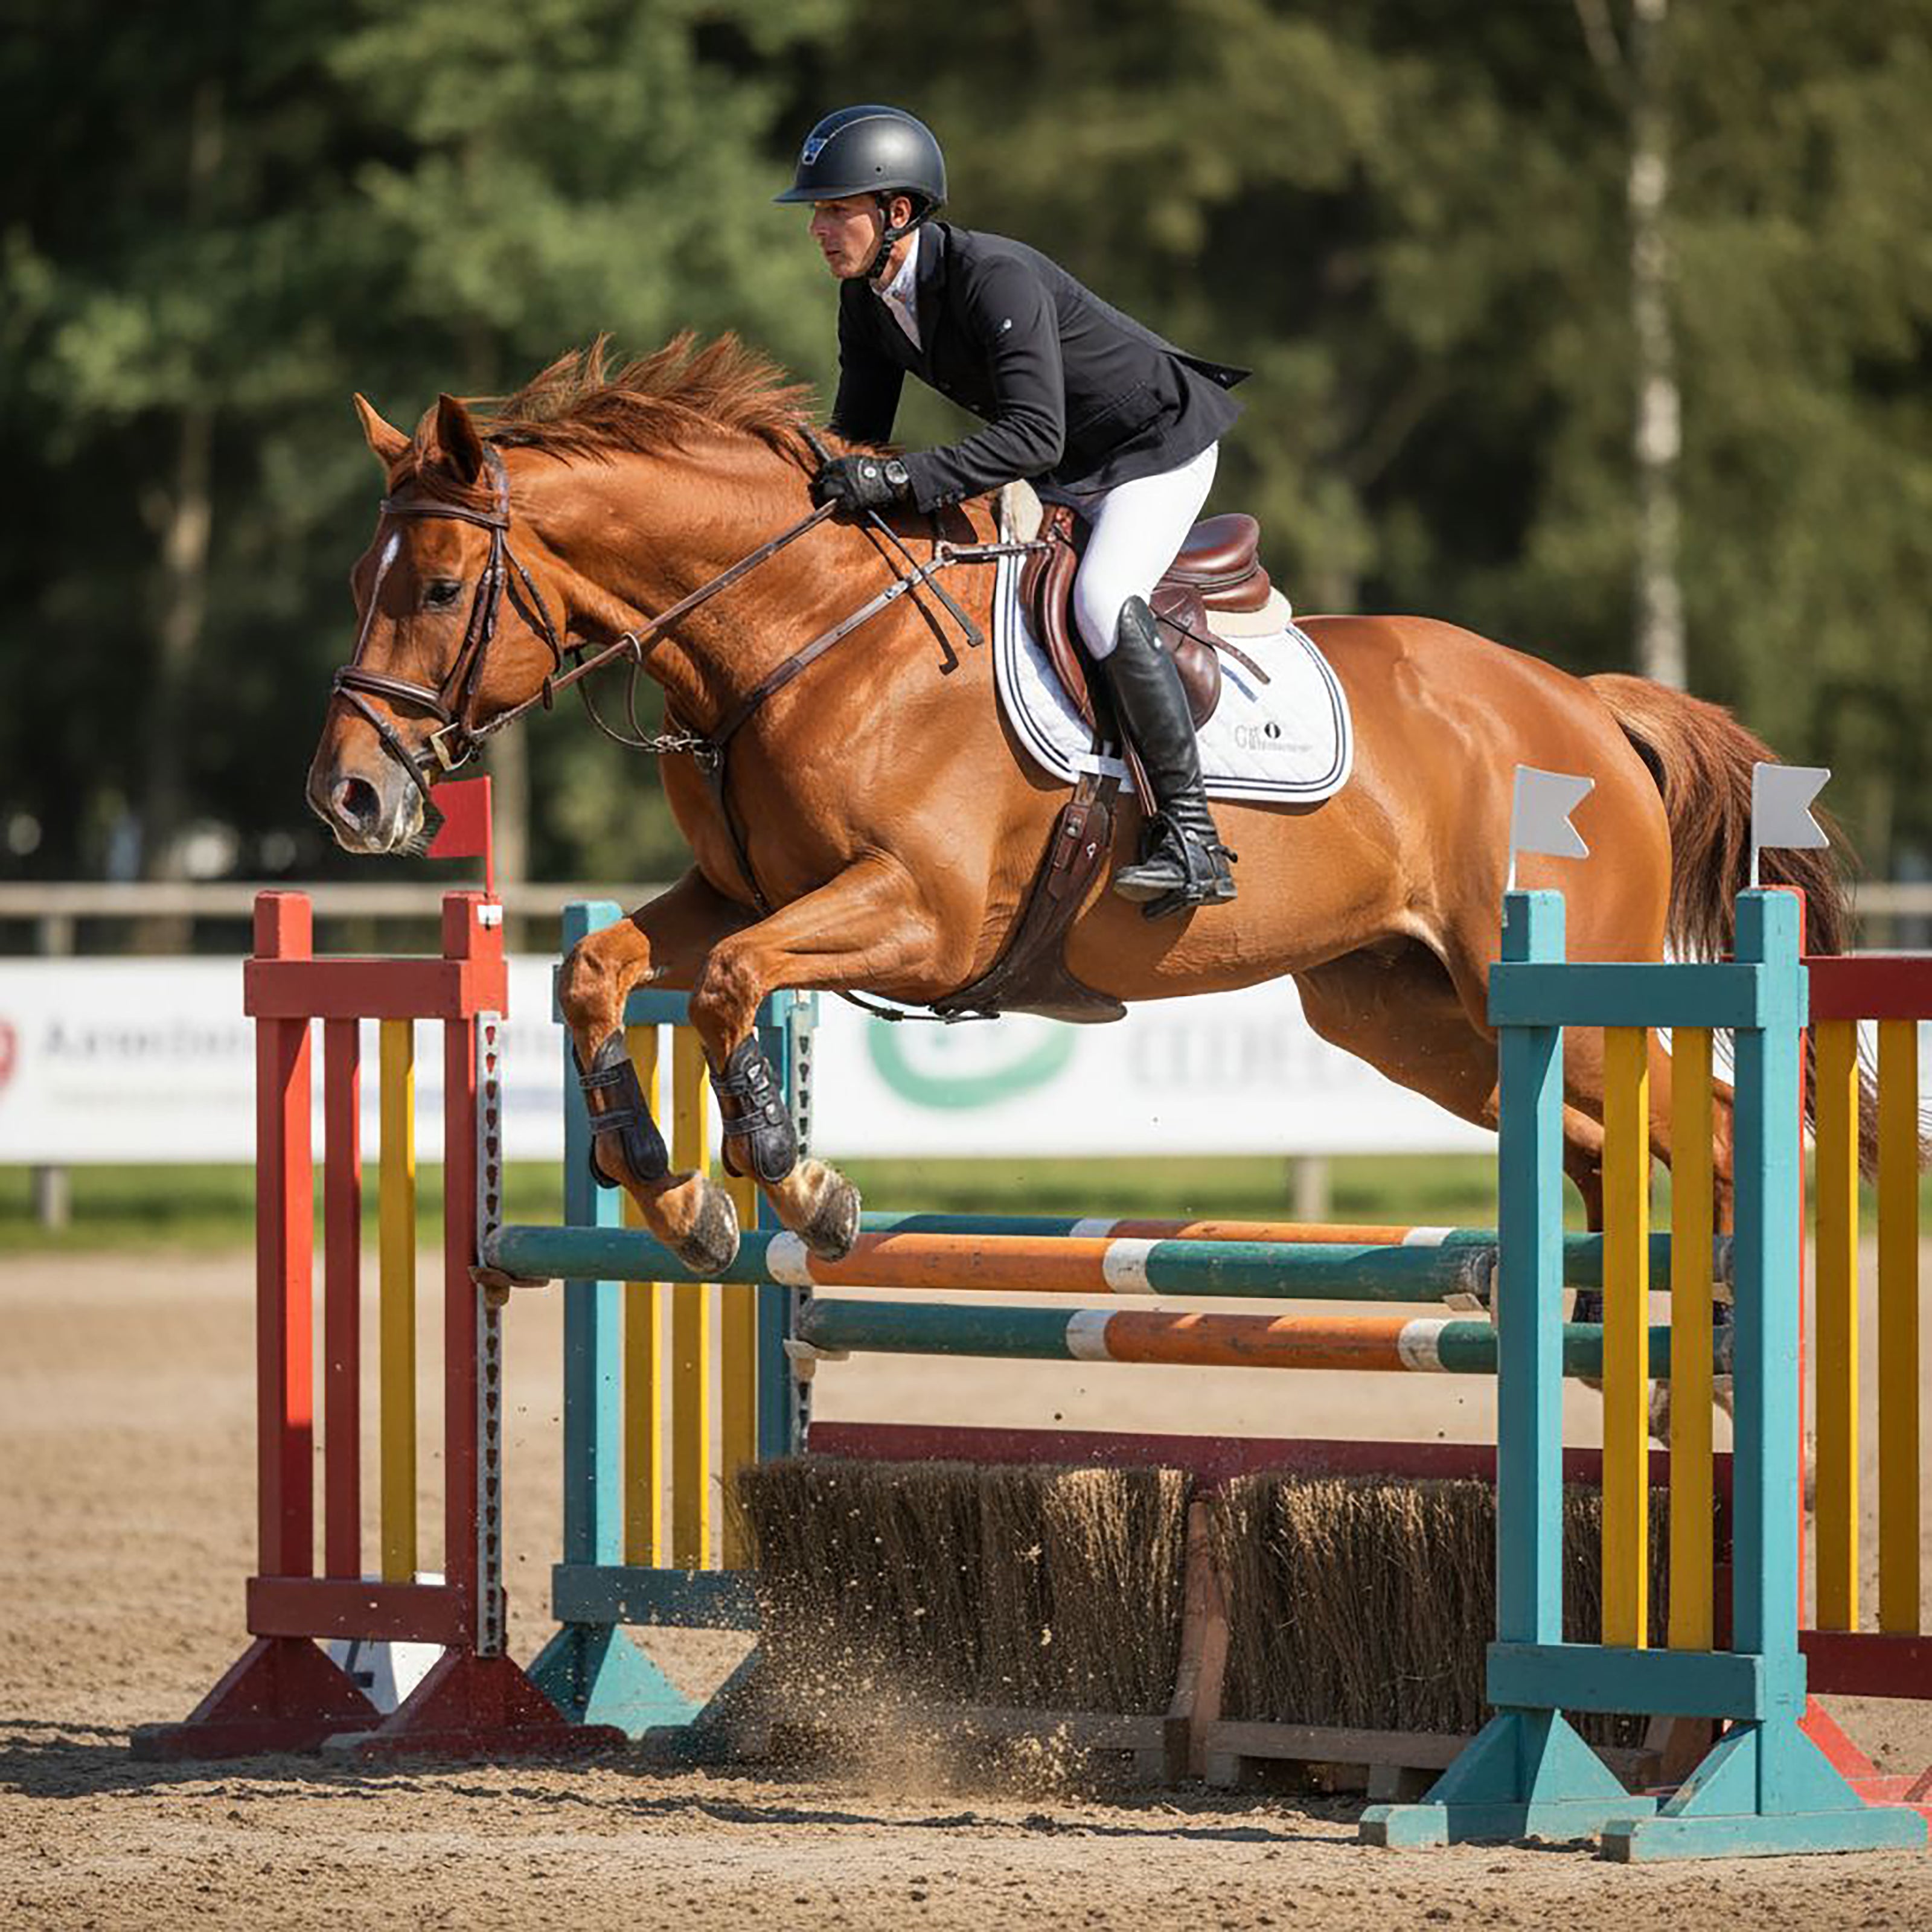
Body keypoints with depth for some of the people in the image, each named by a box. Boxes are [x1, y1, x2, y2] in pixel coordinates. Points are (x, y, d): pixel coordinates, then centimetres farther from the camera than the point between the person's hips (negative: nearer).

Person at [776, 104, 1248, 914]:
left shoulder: (997, 279, -33)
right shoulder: (867, 297, -7)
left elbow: (1034, 436, -41)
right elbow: (858, 429, 3)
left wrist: (902, 479, -48)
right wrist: (823, 487, -17)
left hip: (1157, 445, -9)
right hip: (1061, 474, 9)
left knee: (1103, 603, -30)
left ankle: (1190, 834, -26)